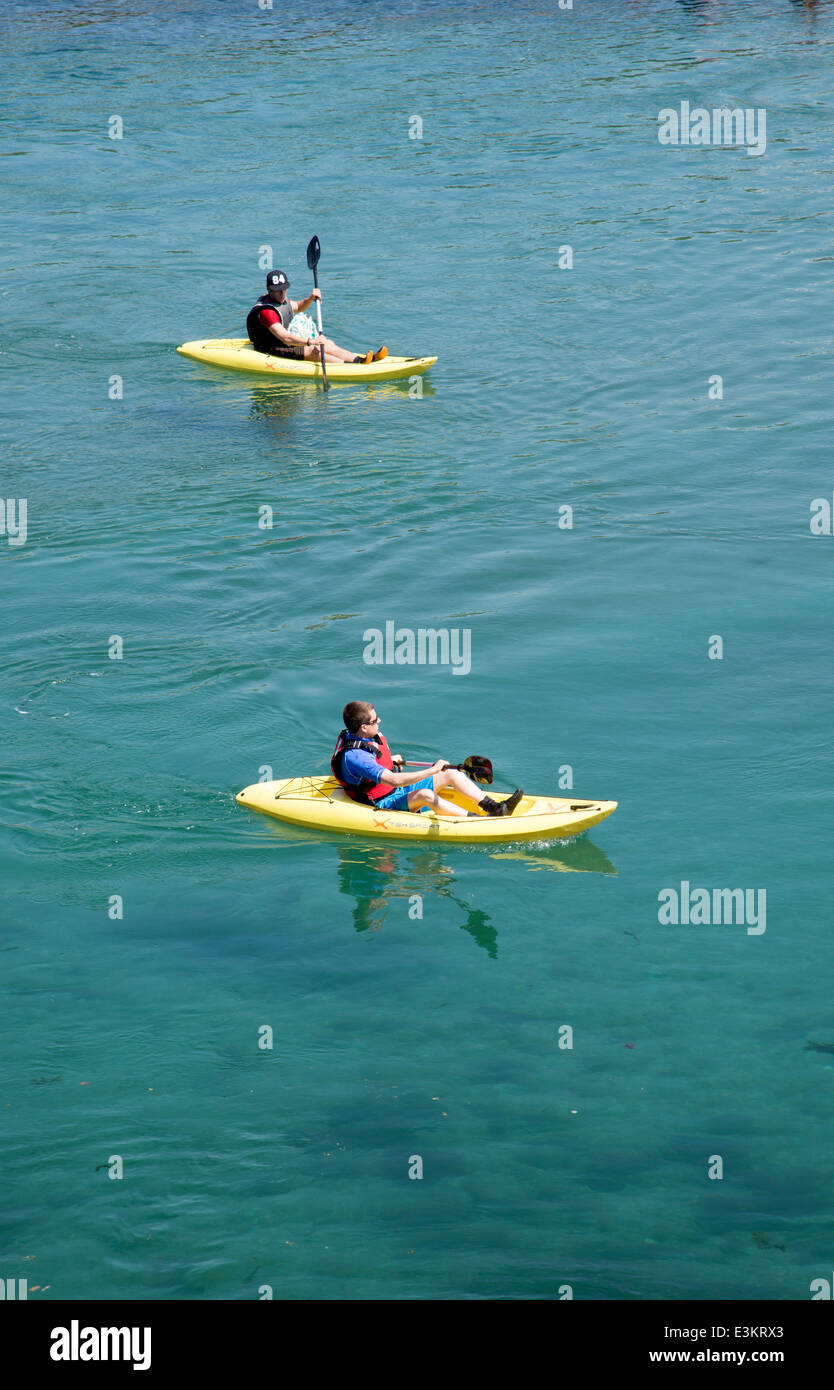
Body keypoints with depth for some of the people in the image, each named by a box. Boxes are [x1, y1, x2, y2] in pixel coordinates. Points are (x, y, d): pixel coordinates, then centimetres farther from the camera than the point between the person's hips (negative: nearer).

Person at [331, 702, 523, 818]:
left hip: (400, 790, 10)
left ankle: (493, 807, -6)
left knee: (452, 773, -1)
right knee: (425, 795, -39)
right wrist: (433, 770, -34)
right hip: (383, 803, -10)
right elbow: (394, 780, -37)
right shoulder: (355, 756, -30)